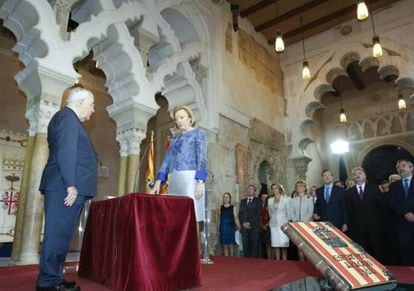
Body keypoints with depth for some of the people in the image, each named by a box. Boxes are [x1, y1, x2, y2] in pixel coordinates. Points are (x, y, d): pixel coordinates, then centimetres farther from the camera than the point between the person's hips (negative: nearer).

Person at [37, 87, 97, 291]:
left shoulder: (70, 119, 25)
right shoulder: (67, 117, -6)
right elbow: (65, 153, -18)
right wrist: (71, 185, -21)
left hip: (68, 188, 10)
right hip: (65, 188, -10)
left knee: (61, 235, 12)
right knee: (58, 235, -6)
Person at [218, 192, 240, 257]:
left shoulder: (233, 208, 2)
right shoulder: (221, 208, 7)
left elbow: (236, 218, -1)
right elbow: (219, 219, 9)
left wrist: (239, 227, -8)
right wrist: (219, 229, 7)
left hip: (231, 229, -1)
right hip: (223, 229, 1)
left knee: (230, 246, 1)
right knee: (225, 246, 3)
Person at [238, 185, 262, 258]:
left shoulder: (258, 201, 7)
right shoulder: (243, 201, 19)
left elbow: (258, 214, -4)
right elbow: (240, 214, 12)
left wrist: (250, 223, -11)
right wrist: (243, 223, -4)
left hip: (254, 227, -3)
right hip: (244, 227, 3)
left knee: (255, 247, -5)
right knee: (246, 247, -1)